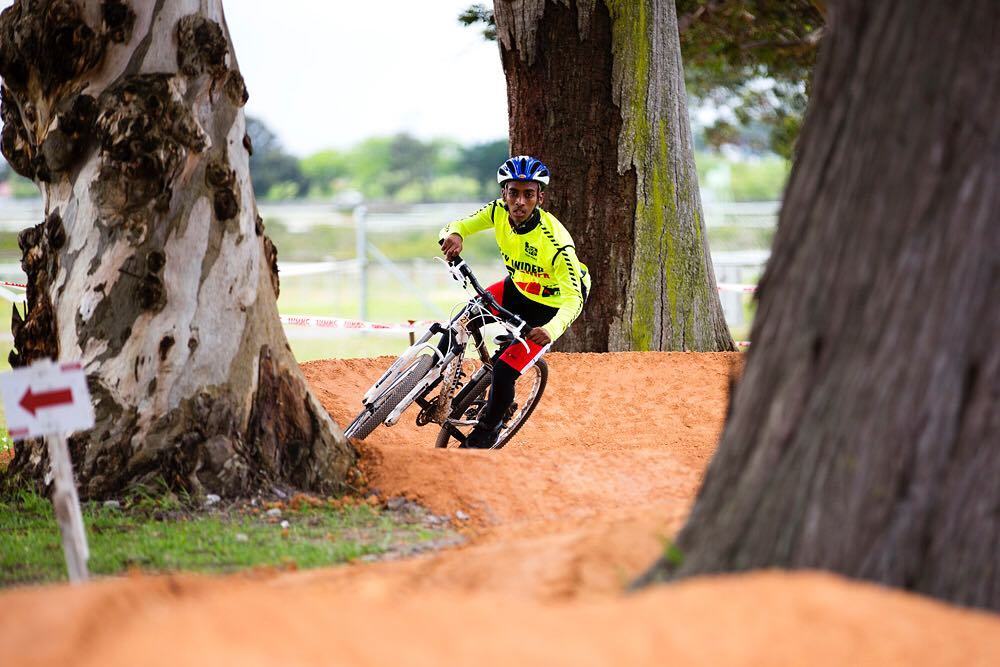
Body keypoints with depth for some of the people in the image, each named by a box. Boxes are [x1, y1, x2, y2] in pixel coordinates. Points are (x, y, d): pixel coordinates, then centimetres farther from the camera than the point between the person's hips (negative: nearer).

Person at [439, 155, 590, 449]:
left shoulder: (555, 241, -35)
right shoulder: (498, 211, -19)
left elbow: (574, 299, -37)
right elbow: (458, 225, -13)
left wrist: (551, 330, -56)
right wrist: (453, 235, -40)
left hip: (549, 308, -6)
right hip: (517, 288, 6)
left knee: (504, 369, -15)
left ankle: (487, 430, 10)